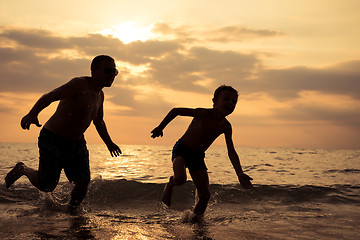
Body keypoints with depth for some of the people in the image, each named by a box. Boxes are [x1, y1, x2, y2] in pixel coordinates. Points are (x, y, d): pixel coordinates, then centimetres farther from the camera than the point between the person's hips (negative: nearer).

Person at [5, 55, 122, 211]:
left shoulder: (100, 95, 6)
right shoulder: (79, 84, -21)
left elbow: (98, 122, 24)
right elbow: (49, 96, -34)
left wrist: (109, 142, 31)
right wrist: (33, 113, -52)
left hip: (77, 143, 7)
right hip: (52, 140, -7)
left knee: (83, 182, -7)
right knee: (46, 186, 0)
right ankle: (22, 169, 28)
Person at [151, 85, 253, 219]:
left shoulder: (226, 126, -7)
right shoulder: (204, 114, -23)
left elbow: (231, 152, -5)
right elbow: (176, 111, -14)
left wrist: (240, 174, -17)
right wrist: (160, 128, -6)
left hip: (197, 156, 5)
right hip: (181, 149, -5)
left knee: (205, 195, -3)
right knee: (180, 179, -33)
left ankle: (196, 218, 22)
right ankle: (171, 184, 3)